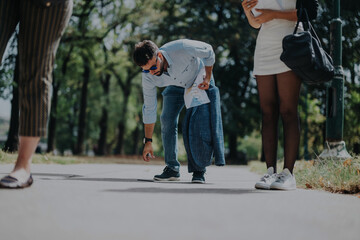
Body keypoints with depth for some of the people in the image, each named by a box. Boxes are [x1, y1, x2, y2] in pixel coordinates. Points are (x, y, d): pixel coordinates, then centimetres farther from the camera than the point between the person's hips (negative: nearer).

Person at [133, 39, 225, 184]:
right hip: (176, 86, 3)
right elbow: (149, 109, -16)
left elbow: (208, 51, -21)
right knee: (167, 120, -12)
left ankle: (198, 171, -5)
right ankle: (172, 168, -2)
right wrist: (148, 141, -12)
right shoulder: (148, 77, -28)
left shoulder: (181, 48, -42)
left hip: (200, 80, -3)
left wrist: (208, 78, -20)